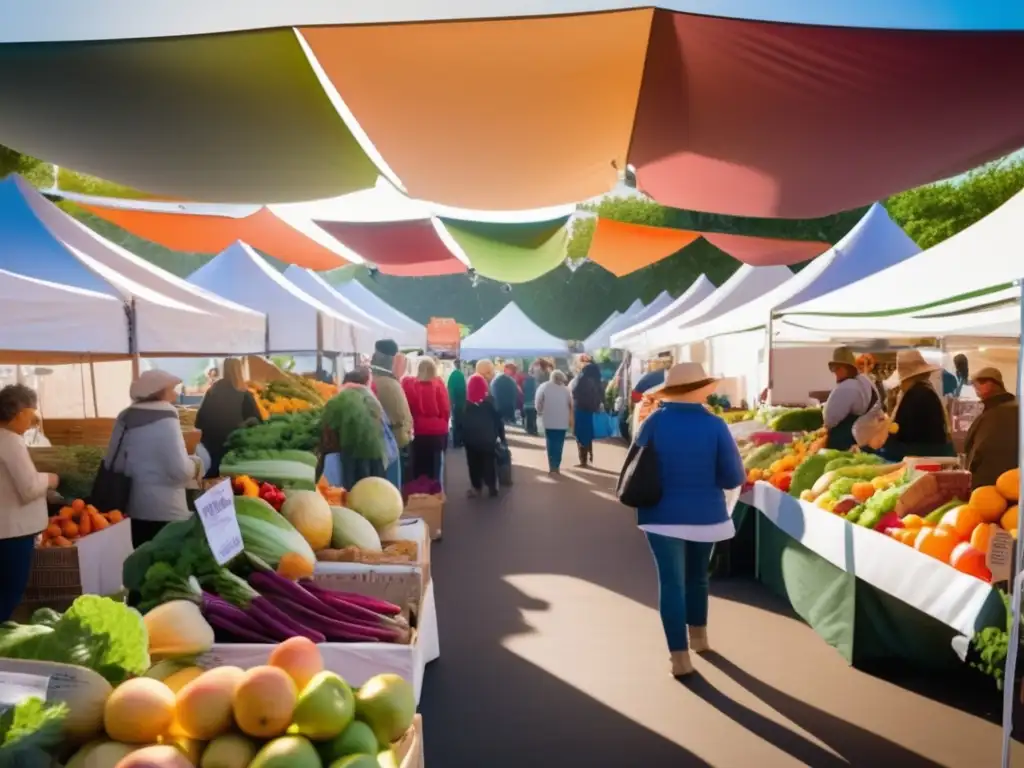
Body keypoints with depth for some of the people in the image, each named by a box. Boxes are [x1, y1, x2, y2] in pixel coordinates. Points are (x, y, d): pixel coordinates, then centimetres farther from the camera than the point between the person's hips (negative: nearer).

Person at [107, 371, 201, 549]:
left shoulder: (126, 417, 7)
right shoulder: (165, 419, -13)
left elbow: (113, 462, 11)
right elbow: (180, 470, -18)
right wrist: (195, 464, 1)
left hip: (134, 507, 7)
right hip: (164, 511, -7)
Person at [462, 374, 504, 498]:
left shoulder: (465, 403, -7)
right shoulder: (490, 401, -4)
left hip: (471, 438, -1)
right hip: (488, 438, 1)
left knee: (474, 462, 7)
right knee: (489, 462, 8)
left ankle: (476, 487, 12)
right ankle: (492, 486, 12)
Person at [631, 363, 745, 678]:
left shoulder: (653, 423, -8)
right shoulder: (714, 424, -11)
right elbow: (734, 477, -10)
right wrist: (707, 479, 9)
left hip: (663, 515, -1)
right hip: (705, 515, 1)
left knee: (671, 581, 4)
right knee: (697, 575, 22)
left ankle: (680, 657, 3)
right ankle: (699, 636, 38)